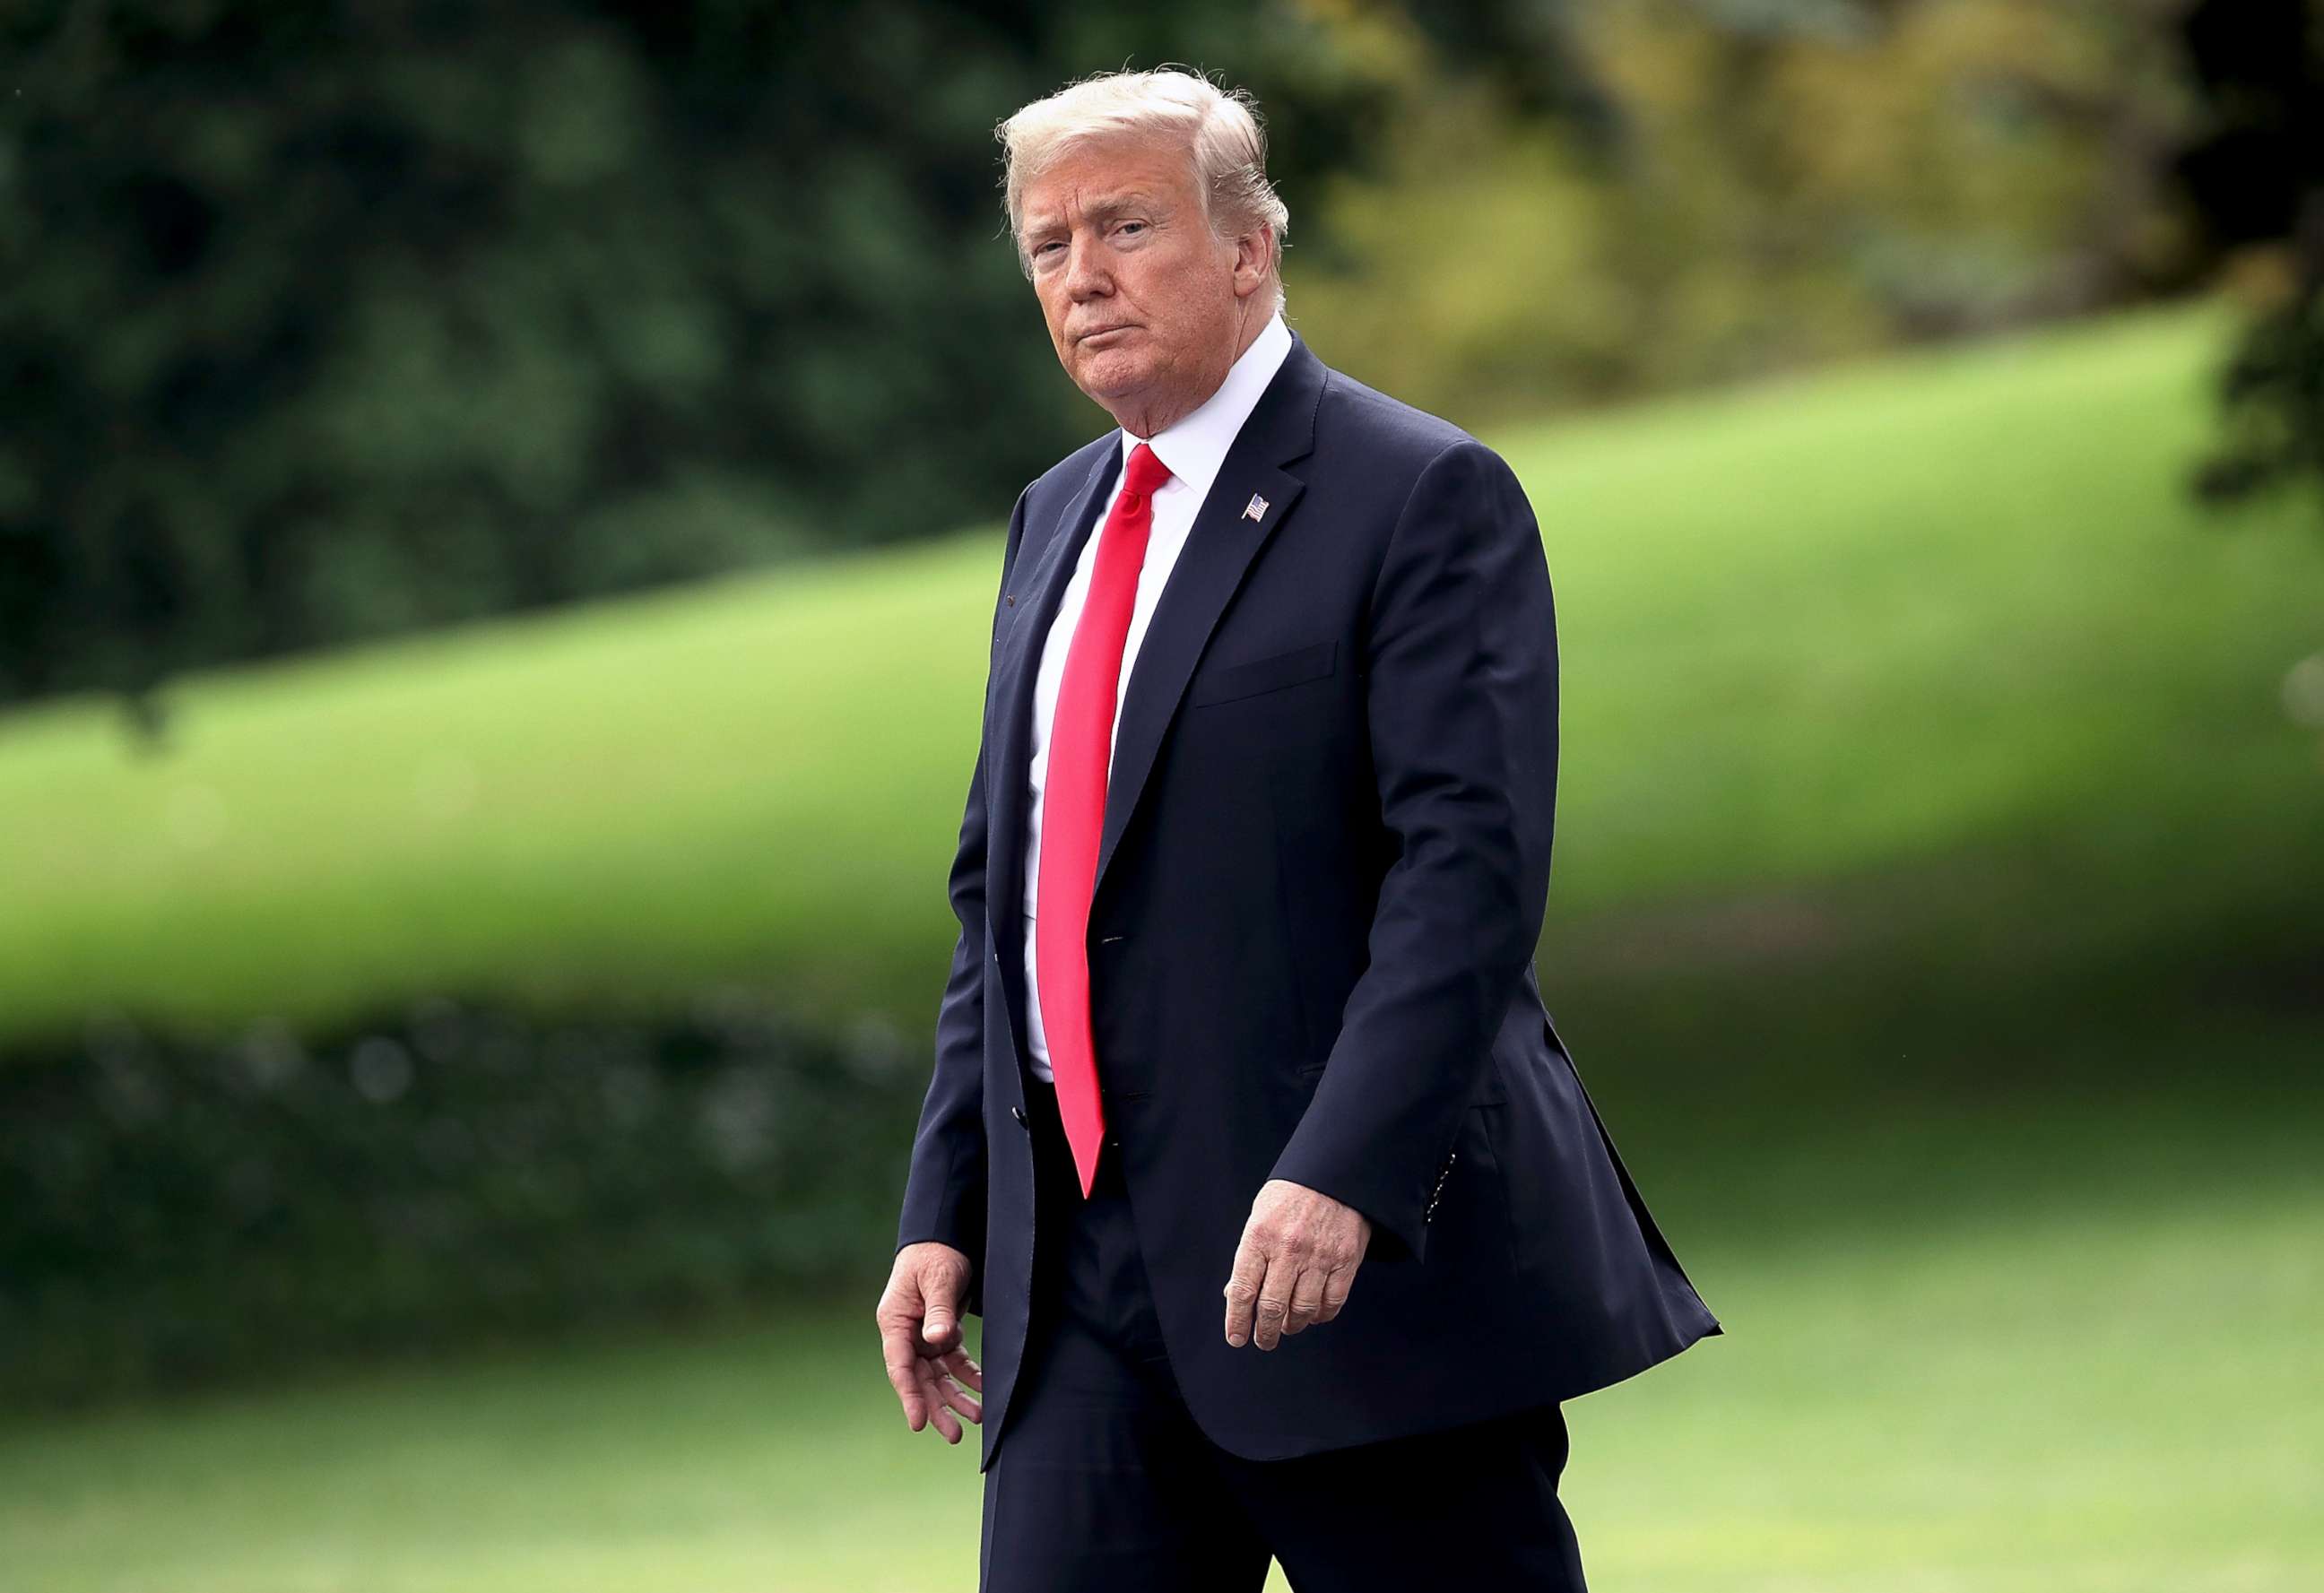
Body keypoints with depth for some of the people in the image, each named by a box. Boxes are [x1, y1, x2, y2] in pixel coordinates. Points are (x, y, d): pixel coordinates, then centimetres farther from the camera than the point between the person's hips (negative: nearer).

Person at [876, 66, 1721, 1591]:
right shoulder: (1059, 520, 18)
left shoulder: (1422, 496, -6)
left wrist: (1344, 1175, -26)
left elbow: (1471, 866, -16)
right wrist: (946, 1211, 12)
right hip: (1083, 1281, 7)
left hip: (1363, 1251, -7)